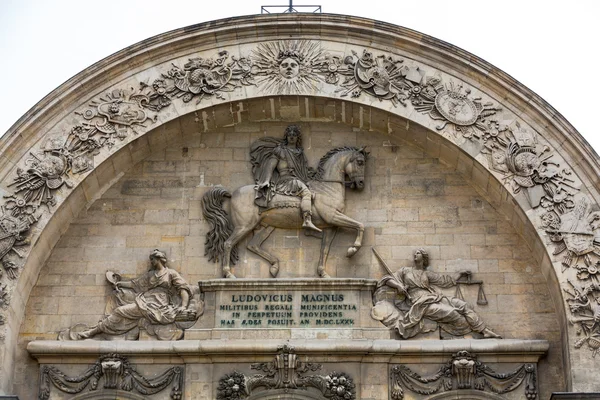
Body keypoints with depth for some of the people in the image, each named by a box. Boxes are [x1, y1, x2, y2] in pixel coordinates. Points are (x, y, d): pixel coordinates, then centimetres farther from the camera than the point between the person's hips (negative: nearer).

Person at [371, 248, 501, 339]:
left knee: (463, 305, -12)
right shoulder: (405, 271, 13)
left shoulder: (427, 274, 22)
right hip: (423, 304, -5)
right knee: (452, 313, -24)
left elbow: (444, 280, 28)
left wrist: (460, 275, 27)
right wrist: (398, 285, -11)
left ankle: (485, 331, -15)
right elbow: (387, 279, 8)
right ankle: (474, 331, -13)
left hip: (436, 298, 5)